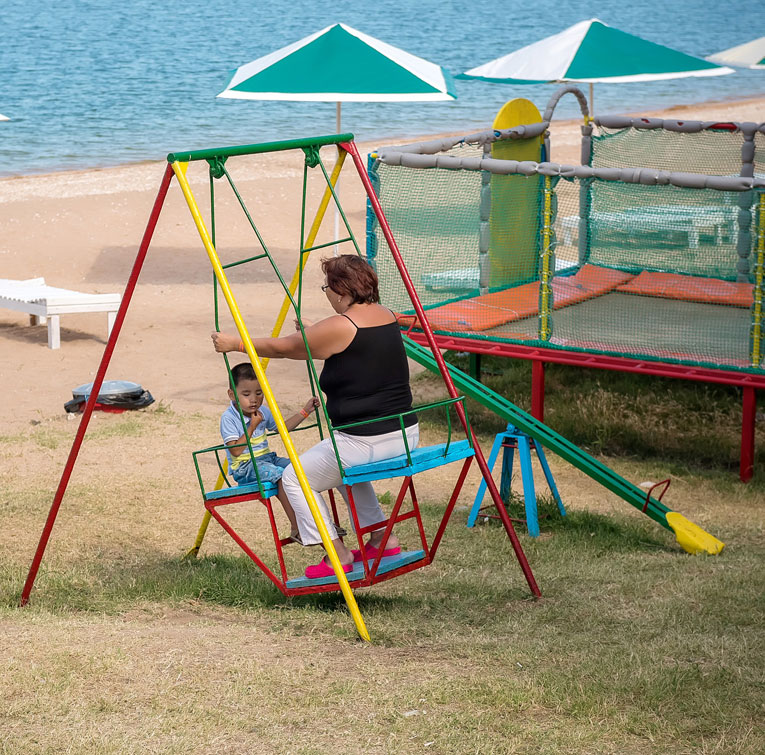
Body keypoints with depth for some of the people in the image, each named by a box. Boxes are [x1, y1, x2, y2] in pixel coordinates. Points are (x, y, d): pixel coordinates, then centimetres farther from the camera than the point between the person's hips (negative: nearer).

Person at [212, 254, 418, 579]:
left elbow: (282, 348, -4)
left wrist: (236, 343, 10)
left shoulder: (339, 327, -15)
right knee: (348, 469, 35)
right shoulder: (388, 317, 8)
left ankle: (338, 555, 6)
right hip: (407, 435, 8)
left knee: (295, 478, 9)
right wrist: (313, 331, 43)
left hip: (363, 442, -8)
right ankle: (383, 537, 28)